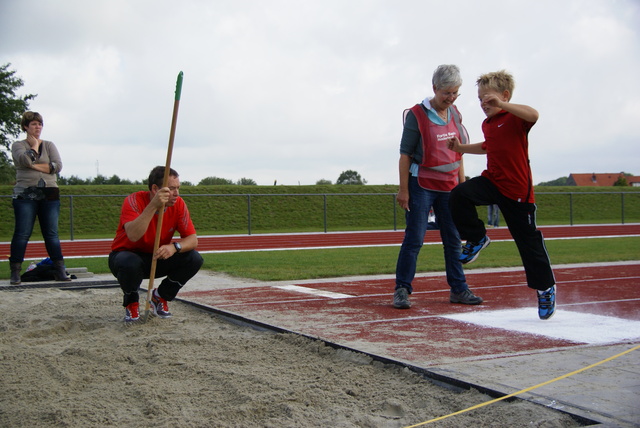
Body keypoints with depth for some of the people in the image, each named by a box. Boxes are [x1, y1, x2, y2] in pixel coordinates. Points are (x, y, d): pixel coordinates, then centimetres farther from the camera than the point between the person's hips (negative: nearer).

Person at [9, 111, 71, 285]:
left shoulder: (49, 145, 14)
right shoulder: (18, 145, 7)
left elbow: (58, 166, -2)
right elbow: (25, 160, -16)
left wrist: (35, 166, -9)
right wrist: (34, 145, 0)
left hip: (49, 194, 2)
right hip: (25, 194, -2)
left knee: (52, 233, 1)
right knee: (22, 233, -5)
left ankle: (60, 270, 1)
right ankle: (15, 272, -1)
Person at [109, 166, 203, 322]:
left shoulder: (178, 204, -12)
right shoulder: (134, 201, -25)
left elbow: (192, 239, -13)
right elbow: (133, 236, -42)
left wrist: (174, 247, -35)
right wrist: (153, 206, -48)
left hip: (158, 258, 4)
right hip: (128, 255, -4)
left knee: (194, 259, -19)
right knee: (131, 263, -39)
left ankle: (160, 297, 5)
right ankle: (131, 303, -5)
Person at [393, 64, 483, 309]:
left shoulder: (455, 114, 9)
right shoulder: (417, 115, -9)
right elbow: (405, 154, -9)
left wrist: (462, 184, 14)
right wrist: (403, 190, -12)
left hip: (449, 186, 6)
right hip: (422, 186, -6)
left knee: (453, 239, 9)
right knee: (414, 239, -7)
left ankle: (458, 289, 17)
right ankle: (402, 290, -1)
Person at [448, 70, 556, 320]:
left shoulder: (515, 118, -12)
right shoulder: (487, 124, 12)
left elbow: (533, 115, -37)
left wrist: (501, 104, -41)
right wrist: (462, 148, 24)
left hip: (517, 189, -6)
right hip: (492, 181, 6)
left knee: (527, 239, 2)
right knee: (460, 195, -22)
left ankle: (546, 288, 20)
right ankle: (477, 239, 0)